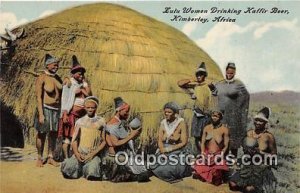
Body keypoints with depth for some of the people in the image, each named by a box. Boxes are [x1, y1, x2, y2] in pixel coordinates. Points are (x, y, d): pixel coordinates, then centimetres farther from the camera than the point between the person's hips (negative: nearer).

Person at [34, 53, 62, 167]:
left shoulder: (57, 78, 7)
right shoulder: (42, 78, -10)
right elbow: (38, 97, -14)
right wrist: (40, 114, -19)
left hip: (57, 109, 6)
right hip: (45, 108, -5)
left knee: (54, 134, 9)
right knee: (42, 133, 4)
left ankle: (50, 157, 21)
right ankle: (39, 158, 17)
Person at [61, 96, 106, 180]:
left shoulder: (101, 121, 5)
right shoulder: (80, 121, 10)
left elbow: (104, 141, 3)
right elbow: (74, 139, 8)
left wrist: (93, 154, -9)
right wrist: (77, 153, -10)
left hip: (94, 155, -2)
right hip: (80, 153, 2)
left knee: (92, 175, -29)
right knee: (67, 172, -22)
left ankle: (92, 166, 5)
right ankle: (81, 167, 9)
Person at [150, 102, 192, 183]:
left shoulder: (181, 123, -8)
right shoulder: (163, 124, 5)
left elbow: (184, 143, -11)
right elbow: (160, 141, 1)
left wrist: (168, 149, -15)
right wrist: (163, 152, -17)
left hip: (178, 152, -4)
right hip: (164, 152, 5)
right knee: (154, 167, -17)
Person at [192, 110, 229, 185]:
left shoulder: (224, 129, -4)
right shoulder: (206, 128, 8)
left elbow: (226, 146, -6)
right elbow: (203, 142, 7)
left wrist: (219, 156, -16)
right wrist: (203, 154, -7)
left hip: (218, 155, -3)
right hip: (206, 154, 3)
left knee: (215, 175, -24)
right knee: (199, 169, -20)